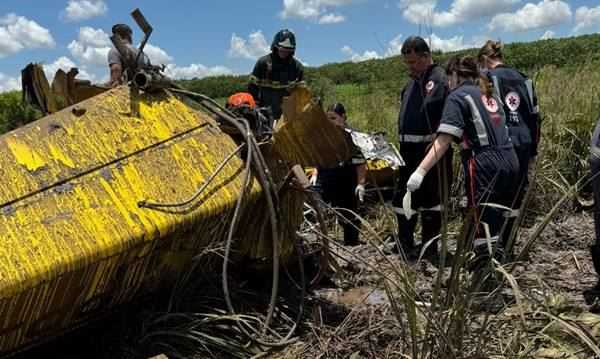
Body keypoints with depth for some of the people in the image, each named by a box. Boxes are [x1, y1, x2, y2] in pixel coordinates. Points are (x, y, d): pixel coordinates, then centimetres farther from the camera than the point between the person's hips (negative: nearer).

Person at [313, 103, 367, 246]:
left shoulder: (352, 137, -9)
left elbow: (360, 163, -9)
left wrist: (361, 183, -15)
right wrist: (314, 175, 7)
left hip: (346, 186, -4)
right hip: (325, 184, 5)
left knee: (349, 217, 8)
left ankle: (352, 245, 22)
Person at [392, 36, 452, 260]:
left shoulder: (439, 80, -12)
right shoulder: (412, 82, 17)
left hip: (431, 148, -9)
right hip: (409, 149, 9)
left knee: (431, 198, 1)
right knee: (403, 196, 15)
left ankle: (429, 247, 12)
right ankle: (404, 244, 28)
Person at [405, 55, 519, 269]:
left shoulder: (458, 96, -2)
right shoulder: (489, 94, 22)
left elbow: (444, 140, -14)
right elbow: (497, 131, 20)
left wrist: (420, 171, -20)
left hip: (484, 164, -7)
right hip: (509, 161, 8)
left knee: (484, 227, -5)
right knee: (498, 224, 13)